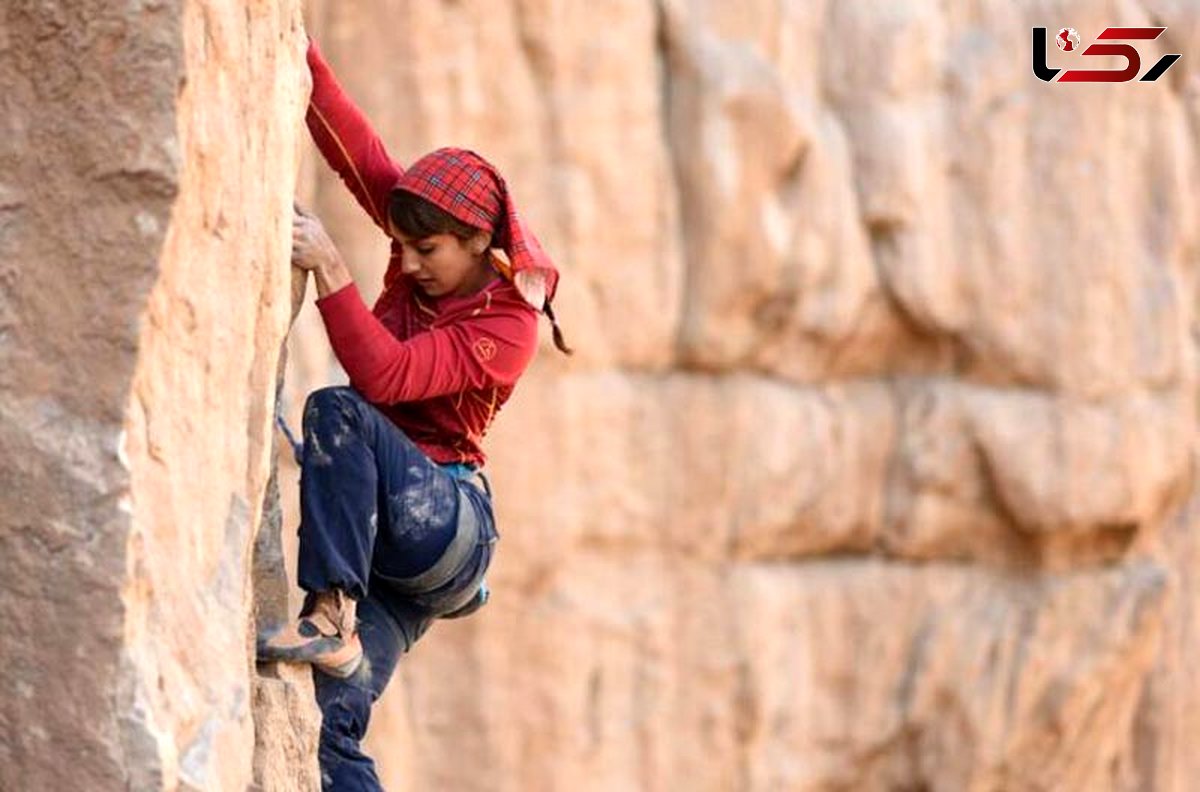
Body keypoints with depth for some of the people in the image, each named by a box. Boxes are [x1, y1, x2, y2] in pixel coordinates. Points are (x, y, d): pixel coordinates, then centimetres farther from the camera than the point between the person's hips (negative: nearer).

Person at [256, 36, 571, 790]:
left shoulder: (508, 329, -13)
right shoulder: (429, 251, 7)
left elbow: (384, 376, -25)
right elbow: (355, 146, 1)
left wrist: (329, 268, -30)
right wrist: (299, 50, -8)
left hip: (446, 523, -7)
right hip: (389, 541, 7)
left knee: (337, 410, -31)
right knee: (327, 726, -11)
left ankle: (330, 617, -35)